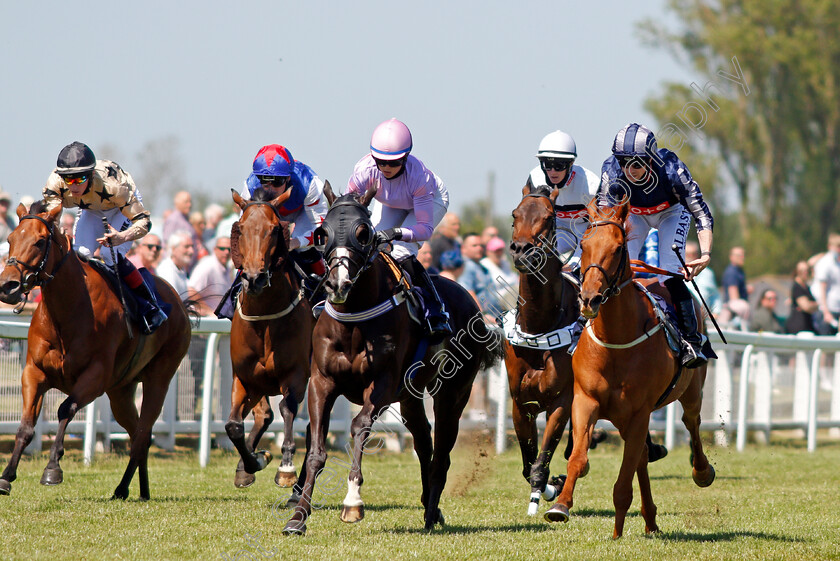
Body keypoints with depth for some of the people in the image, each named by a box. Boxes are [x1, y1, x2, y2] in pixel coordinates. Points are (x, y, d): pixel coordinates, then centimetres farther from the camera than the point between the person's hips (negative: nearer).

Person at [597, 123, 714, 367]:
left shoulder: (671, 169, -38)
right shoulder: (612, 172, -33)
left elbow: (702, 214, -34)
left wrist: (705, 254, -47)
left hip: (671, 212, -3)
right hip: (634, 214, 3)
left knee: (671, 274, -21)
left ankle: (691, 341, -17)